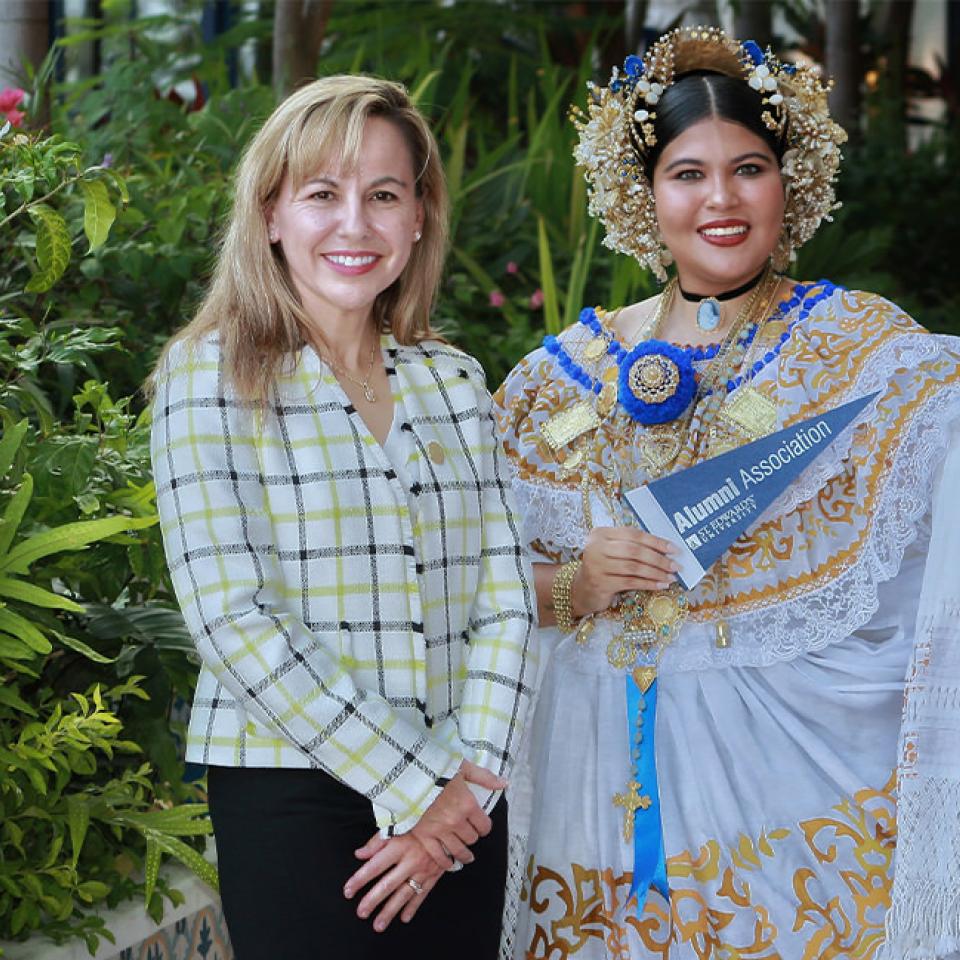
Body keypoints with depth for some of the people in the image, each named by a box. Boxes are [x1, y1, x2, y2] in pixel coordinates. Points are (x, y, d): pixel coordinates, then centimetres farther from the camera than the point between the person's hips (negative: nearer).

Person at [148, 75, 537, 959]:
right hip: (291, 796, -4)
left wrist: (470, 779, -10)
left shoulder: (454, 381, 9)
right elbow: (230, 619, -13)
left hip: (458, 807, 4)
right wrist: (411, 787, -14)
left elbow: (505, 599, 5)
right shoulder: (213, 376, -4)